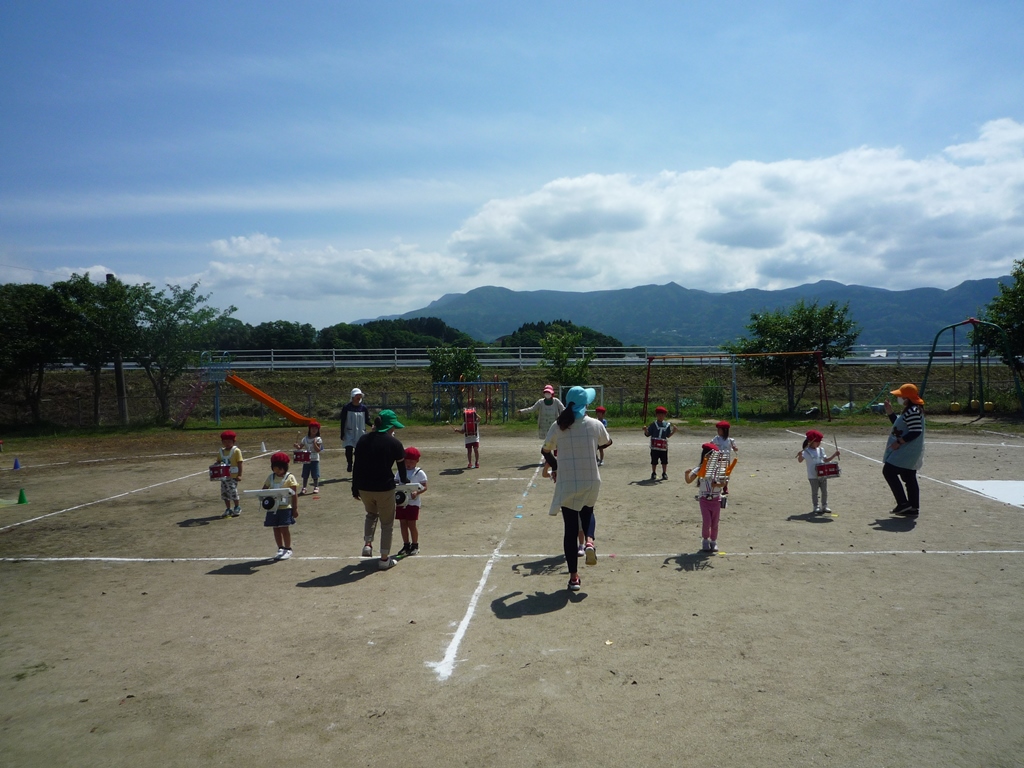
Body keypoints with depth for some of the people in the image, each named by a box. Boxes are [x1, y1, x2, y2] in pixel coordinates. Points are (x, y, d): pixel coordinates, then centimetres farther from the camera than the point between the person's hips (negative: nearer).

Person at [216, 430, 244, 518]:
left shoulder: (236, 451, -8)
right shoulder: (221, 451, 10)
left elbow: (240, 463, -10)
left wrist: (239, 475, -15)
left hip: (233, 476, -6)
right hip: (223, 476, 6)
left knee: (233, 491, -8)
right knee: (224, 493, 9)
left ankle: (237, 508, 9)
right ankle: (228, 509, 21)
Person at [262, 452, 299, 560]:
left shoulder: (289, 477, -6)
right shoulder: (271, 477, 10)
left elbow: (294, 494, -7)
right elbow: (264, 489, 13)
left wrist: (295, 508, -10)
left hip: (285, 507, -5)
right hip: (273, 507, 5)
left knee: (284, 528, -3)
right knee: (276, 528, 10)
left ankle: (288, 549, 11)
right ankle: (280, 549, 23)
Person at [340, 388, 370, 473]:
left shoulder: (364, 408, 1)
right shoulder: (346, 407, -6)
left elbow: (367, 420, 7)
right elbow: (342, 421, -3)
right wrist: (342, 434, -7)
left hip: (361, 433, 2)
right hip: (349, 433, -2)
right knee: (348, 449, -16)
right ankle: (349, 464, 6)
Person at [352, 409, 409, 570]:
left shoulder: (363, 440, 2)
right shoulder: (394, 443, -8)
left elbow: (356, 465, 3)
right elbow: (401, 466, 3)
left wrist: (355, 488, 11)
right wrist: (404, 480, 23)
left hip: (364, 487, 4)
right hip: (384, 488, -4)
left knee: (371, 514, 31)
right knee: (387, 523, 11)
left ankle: (367, 544, 15)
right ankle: (384, 558, 14)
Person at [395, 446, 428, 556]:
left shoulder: (419, 473, -5)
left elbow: (424, 487, -7)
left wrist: (417, 492, -25)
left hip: (413, 502, -4)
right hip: (401, 501, 4)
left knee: (412, 524, 0)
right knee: (403, 524, 9)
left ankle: (415, 545, 15)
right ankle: (406, 545, 22)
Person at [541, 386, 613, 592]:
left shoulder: (557, 426, -3)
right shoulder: (594, 425, -5)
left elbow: (545, 450, 8)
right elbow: (607, 443, 14)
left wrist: (555, 467, 25)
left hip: (566, 484, 0)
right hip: (591, 482, 0)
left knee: (570, 529, 7)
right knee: (587, 511, 30)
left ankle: (574, 577, 10)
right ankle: (589, 541, 2)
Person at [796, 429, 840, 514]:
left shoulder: (821, 450, 9)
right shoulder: (806, 451, -10)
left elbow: (826, 460, 18)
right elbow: (800, 460, -19)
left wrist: (834, 454, 11)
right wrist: (800, 455, -39)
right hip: (813, 476, -5)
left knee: (825, 491, 11)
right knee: (815, 492, 3)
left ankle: (824, 506, 23)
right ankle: (815, 507, 11)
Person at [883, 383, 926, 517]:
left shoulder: (913, 412, -19)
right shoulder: (909, 411, 15)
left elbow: (916, 432, -25)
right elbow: (899, 426, 24)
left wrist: (899, 442, -21)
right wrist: (890, 412, 16)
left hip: (907, 451, -11)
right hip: (908, 452, 11)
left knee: (889, 471, -9)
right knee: (909, 478, 13)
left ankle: (903, 503, -8)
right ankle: (913, 508, 17)